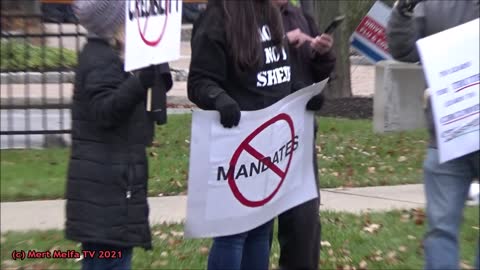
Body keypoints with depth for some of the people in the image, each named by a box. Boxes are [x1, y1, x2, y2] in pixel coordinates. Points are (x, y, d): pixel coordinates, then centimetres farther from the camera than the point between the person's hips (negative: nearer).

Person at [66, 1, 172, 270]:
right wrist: (141, 82, -40)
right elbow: (104, 110, -27)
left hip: (108, 176, 11)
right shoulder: (102, 60, -16)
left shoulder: (104, 55, 16)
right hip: (107, 180, -11)